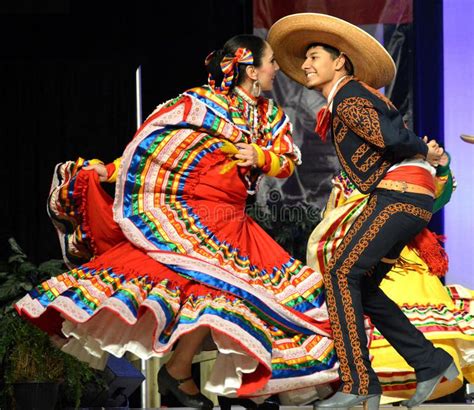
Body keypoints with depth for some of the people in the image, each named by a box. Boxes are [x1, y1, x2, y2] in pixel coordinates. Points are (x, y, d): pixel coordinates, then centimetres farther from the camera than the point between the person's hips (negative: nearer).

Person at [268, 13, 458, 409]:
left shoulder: (348, 95, -8)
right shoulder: (345, 101, 22)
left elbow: (391, 137, -19)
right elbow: (396, 137, 16)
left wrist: (423, 151, -3)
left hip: (400, 192, -10)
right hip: (402, 196, 10)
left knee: (342, 273, -14)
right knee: (361, 285, 10)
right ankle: (431, 362, 12)